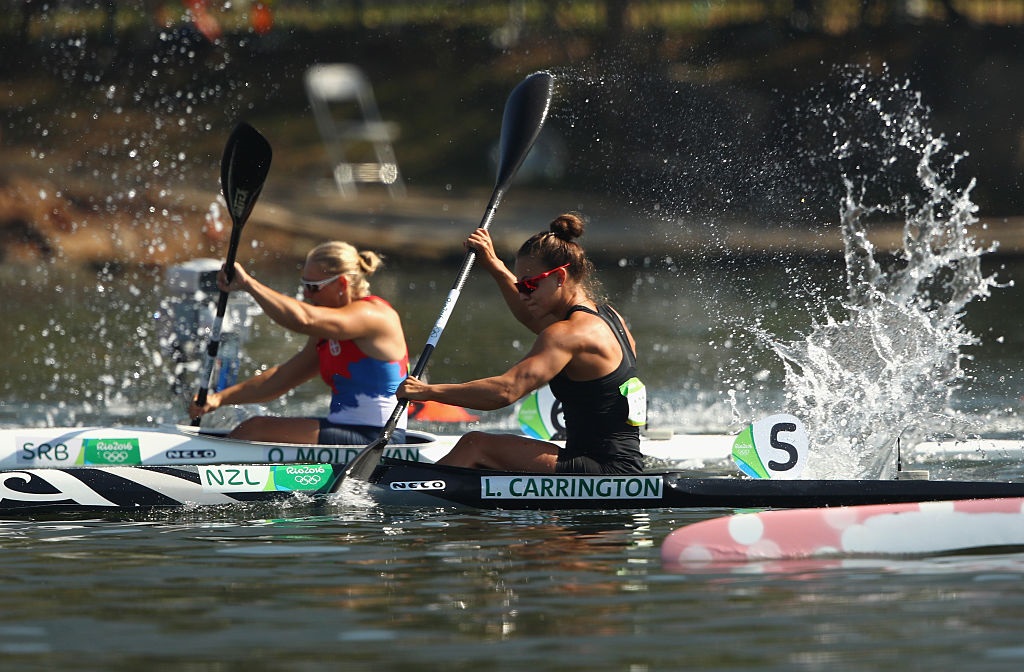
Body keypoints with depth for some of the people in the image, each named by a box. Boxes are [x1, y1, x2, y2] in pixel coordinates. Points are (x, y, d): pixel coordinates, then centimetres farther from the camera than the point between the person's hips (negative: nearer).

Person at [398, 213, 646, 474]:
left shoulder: (570, 333, -16)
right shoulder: (606, 315, 14)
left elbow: (507, 389, -27)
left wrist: (429, 391, -24)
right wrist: (495, 267, 35)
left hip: (605, 471, -10)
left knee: (476, 446, -13)